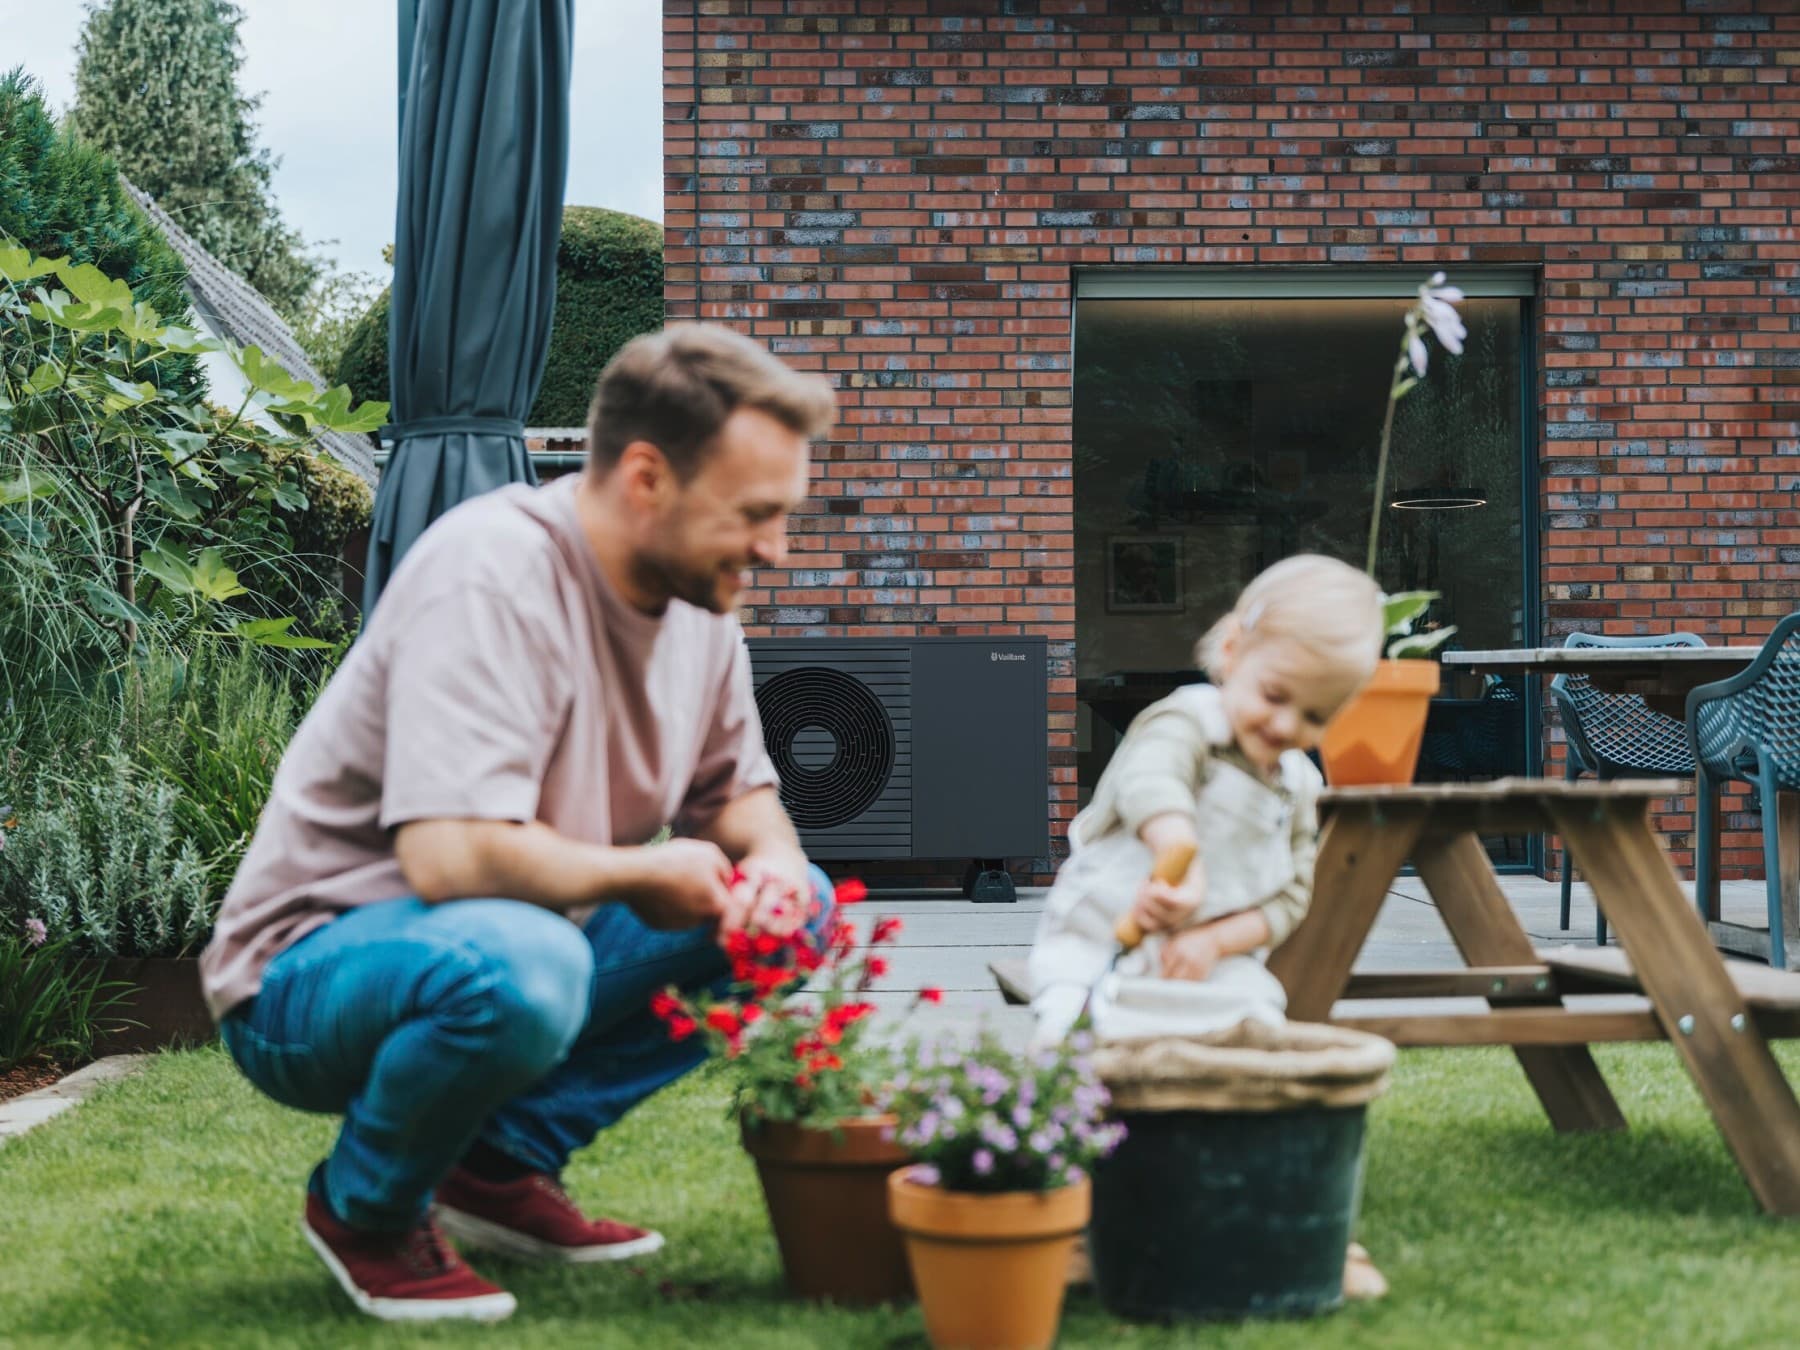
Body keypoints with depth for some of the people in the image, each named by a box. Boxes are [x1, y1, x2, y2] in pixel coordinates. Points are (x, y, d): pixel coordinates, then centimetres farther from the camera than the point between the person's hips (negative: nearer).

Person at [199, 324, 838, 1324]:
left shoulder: (697, 595, 1)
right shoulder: (494, 577, -26)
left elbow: (740, 793, 14)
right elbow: (450, 854, -36)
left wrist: (769, 859, -10)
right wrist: (645, 875, -21)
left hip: (514, 948, 9)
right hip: (308, 971, -8)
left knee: (791, 905, 1)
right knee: (517, 960, -39)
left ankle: (504, 1162, 2)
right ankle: (364, 1207, -7)